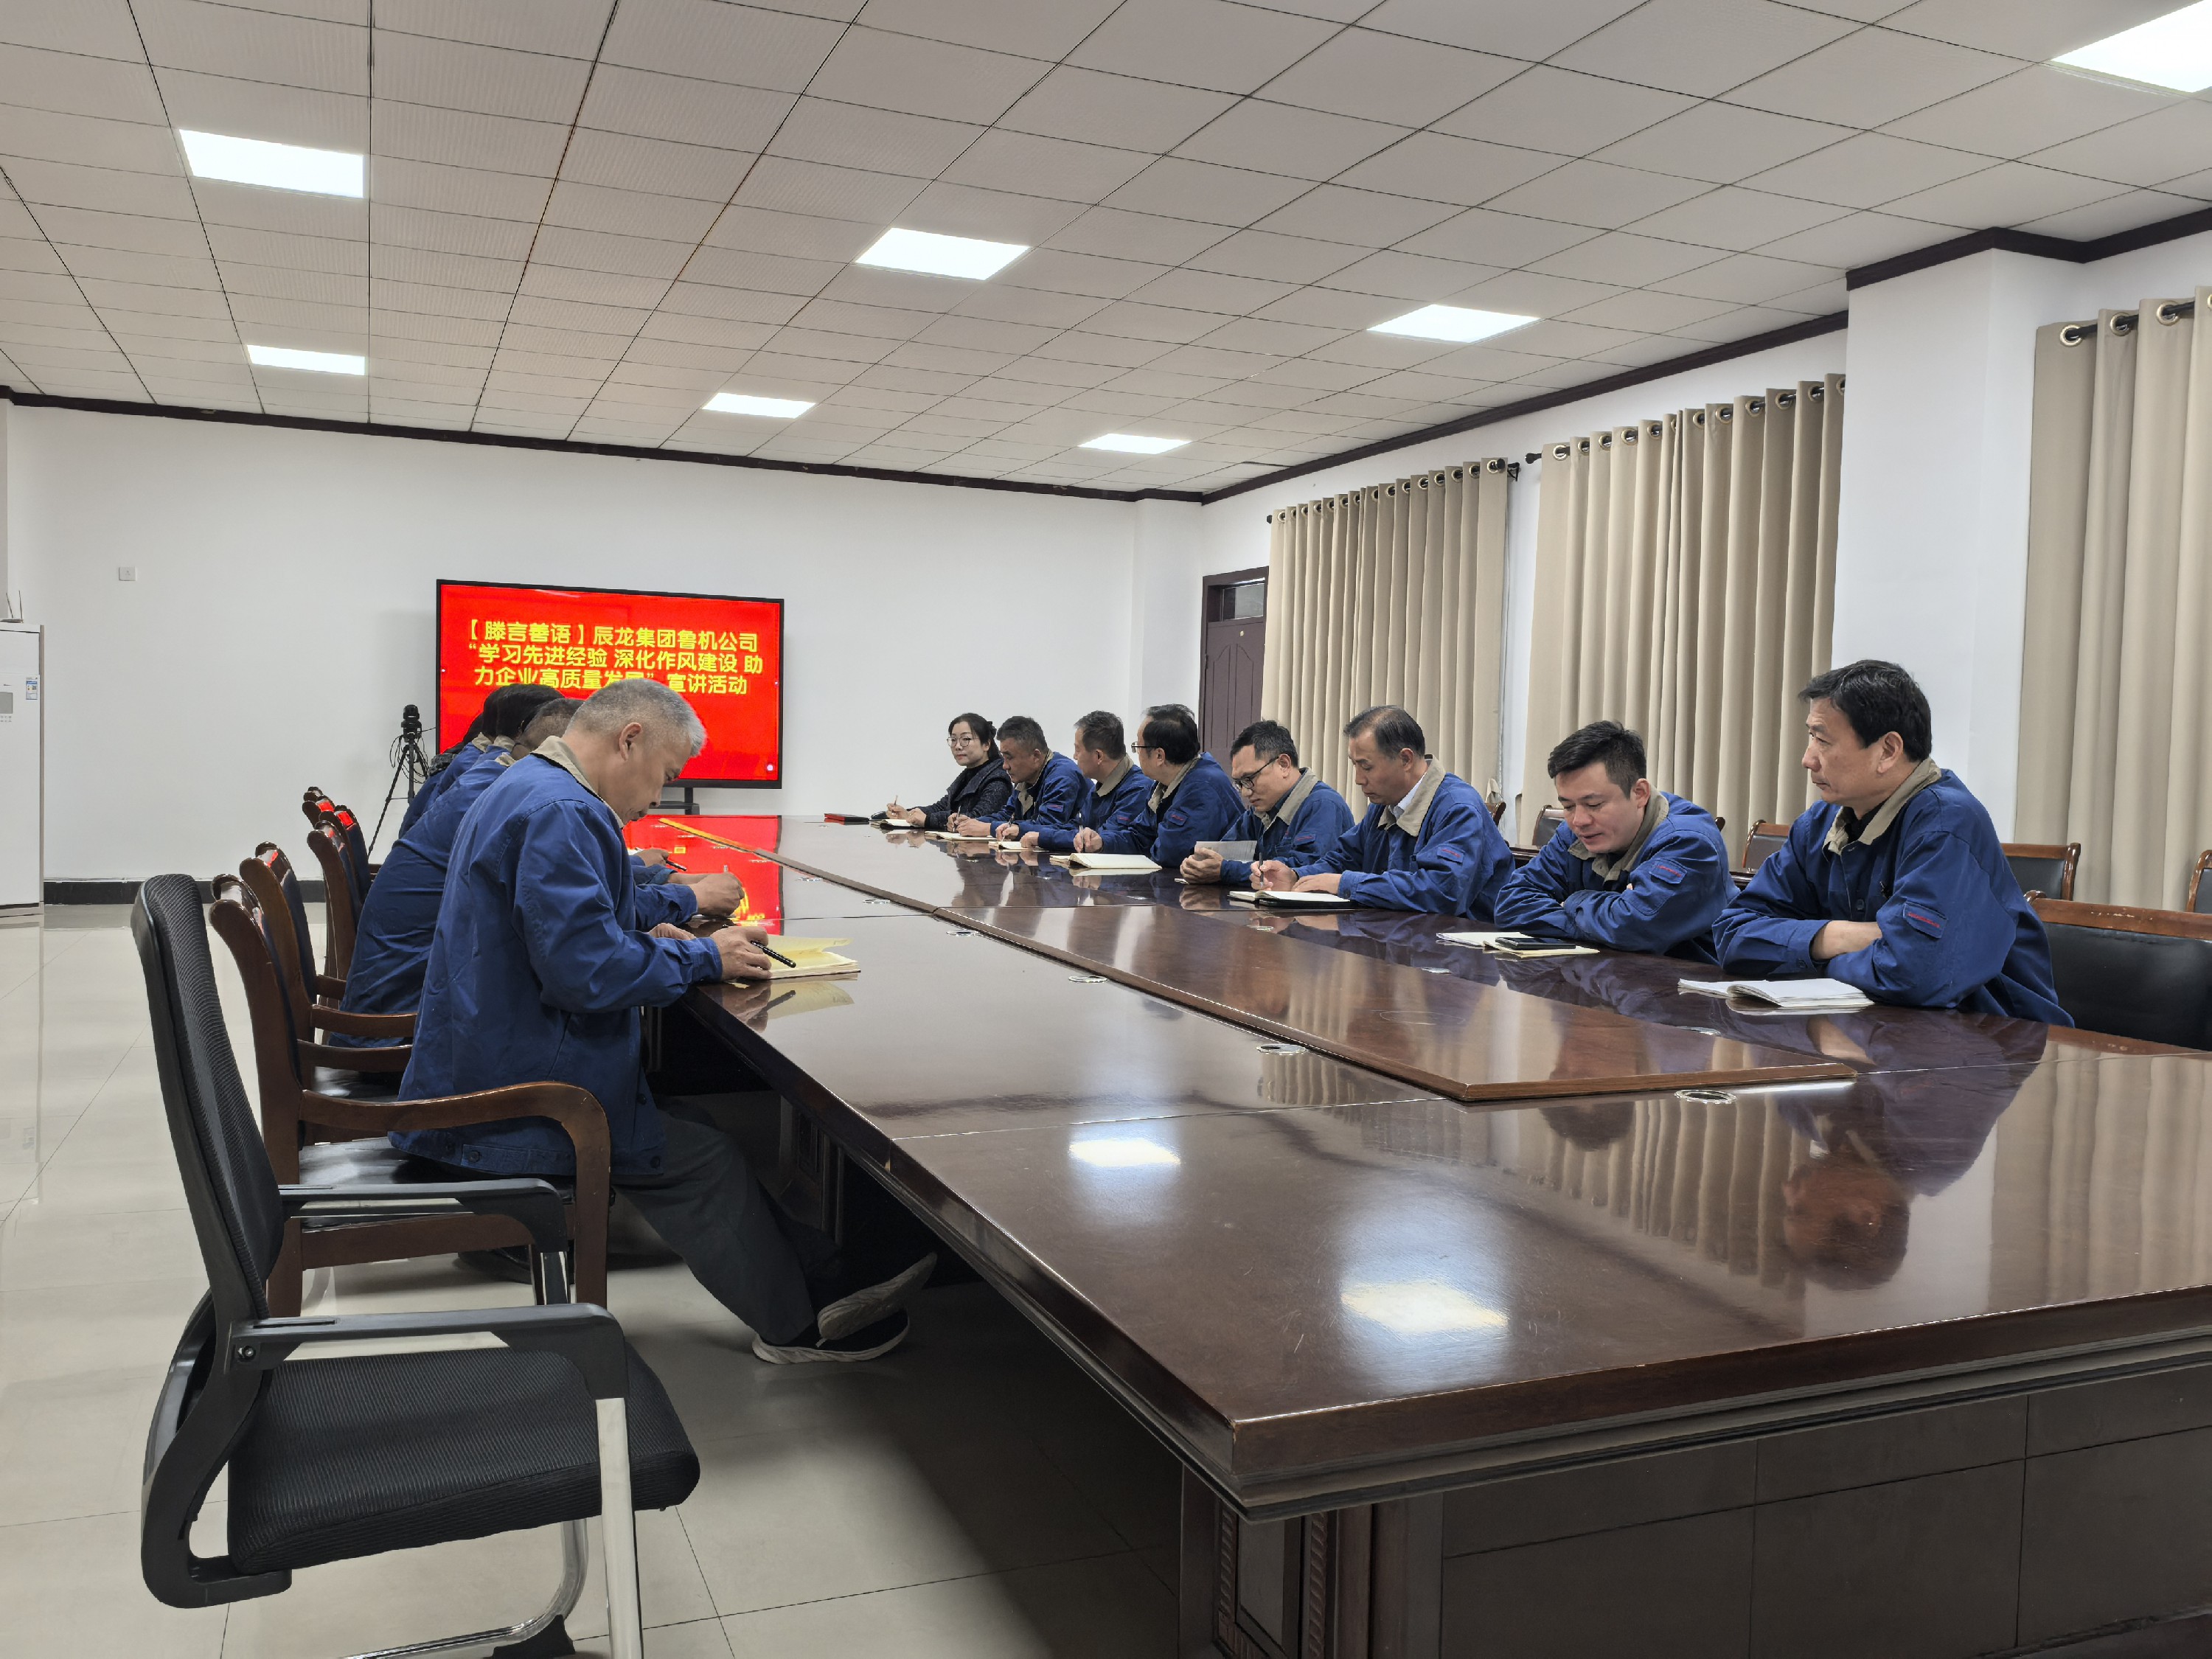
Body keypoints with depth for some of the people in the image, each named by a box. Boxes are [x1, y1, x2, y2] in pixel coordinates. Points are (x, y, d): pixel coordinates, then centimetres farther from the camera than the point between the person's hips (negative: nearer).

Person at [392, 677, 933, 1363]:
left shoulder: (529, 789, 14)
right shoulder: (560, 813, -22)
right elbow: (585, 972, -28)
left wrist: (643, 941, 9)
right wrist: (704, 958, -14)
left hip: (482, 1071, 11)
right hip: (511, 1103, -11)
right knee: (708, 1159, -1)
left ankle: (825, 1285, 13)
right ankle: (797, 1326, 15)